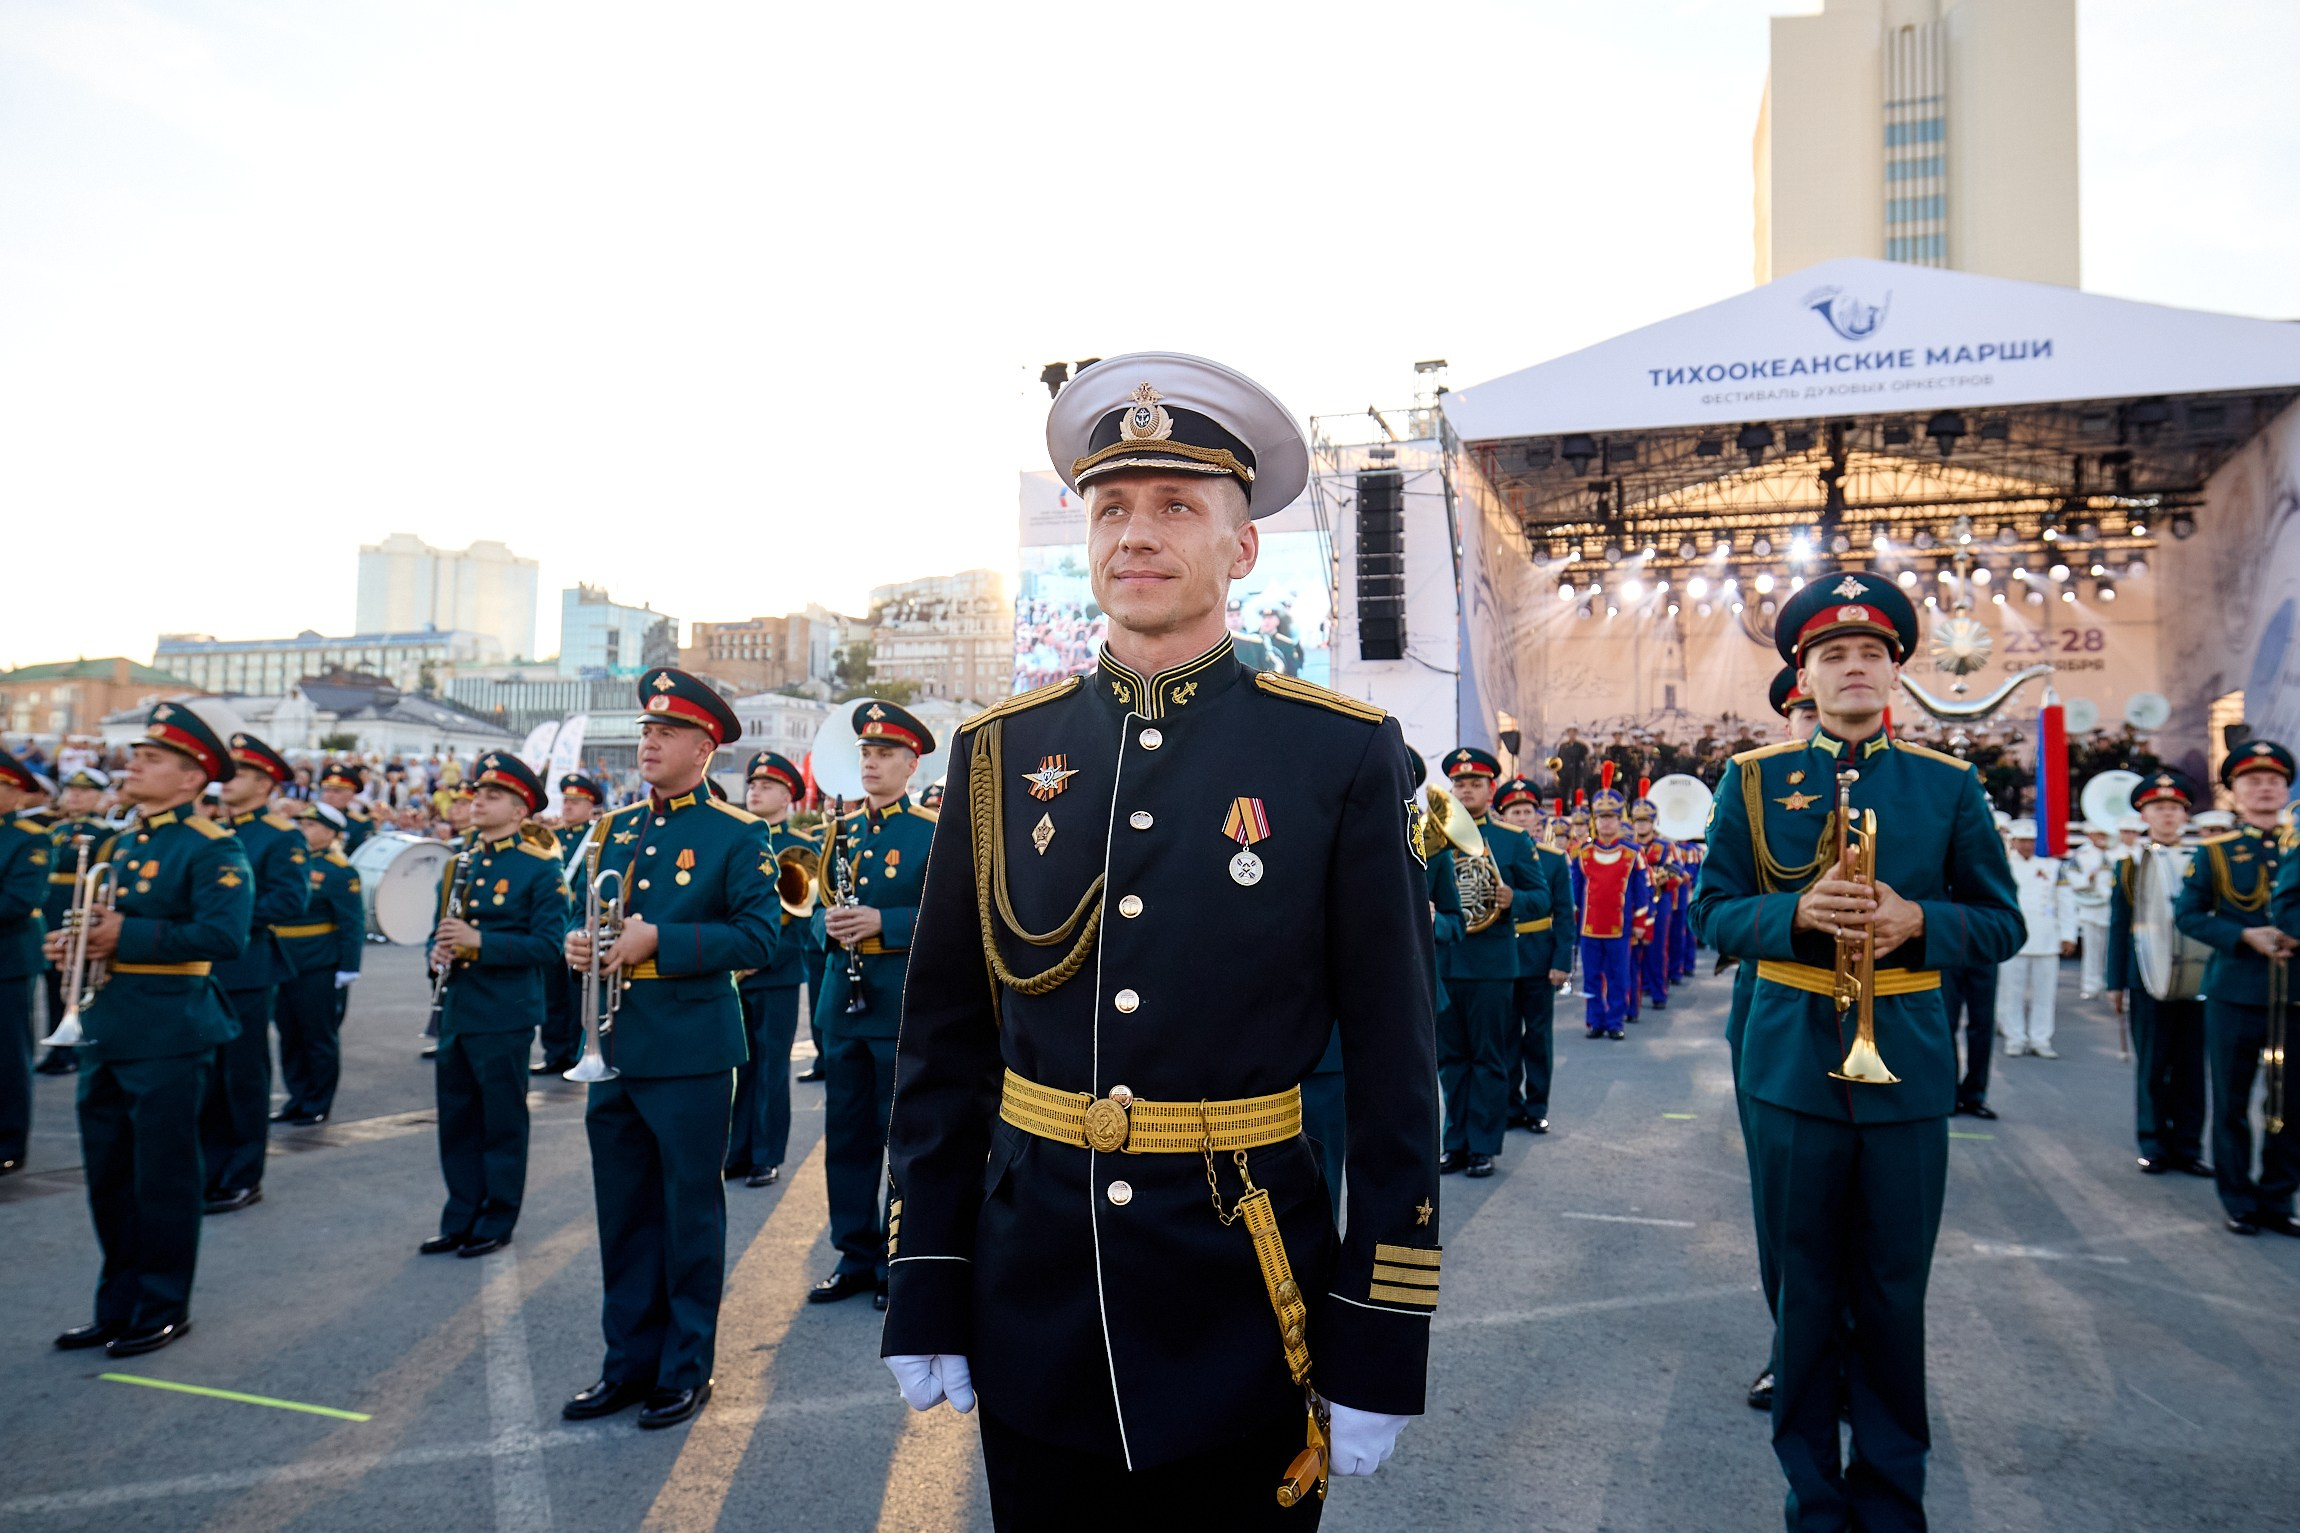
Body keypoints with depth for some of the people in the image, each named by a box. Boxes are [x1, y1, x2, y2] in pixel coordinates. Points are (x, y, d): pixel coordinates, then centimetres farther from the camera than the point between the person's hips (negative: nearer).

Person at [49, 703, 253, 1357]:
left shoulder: (212, 849, -12)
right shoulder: (118, 843, 15)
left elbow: (224, 935, -24)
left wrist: (127, 937, -22)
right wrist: (78, 940, 5)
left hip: (168, 1037, -8)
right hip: (104, 1030, 8)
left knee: (163, 1178, 2)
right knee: (109, 1177, 16)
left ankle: (163, 1310, 17)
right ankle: (118, 1307, 29)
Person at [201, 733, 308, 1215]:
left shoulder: (282, 837, -8)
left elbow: (292, 903, -17)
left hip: (247, 971, -7)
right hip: (202, 968, 7)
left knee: (244, 1078, 1)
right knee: (204, 1077, 12)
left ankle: (243, 1180, 11)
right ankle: (209, 1171, 23)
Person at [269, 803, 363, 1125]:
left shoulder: (339, 871, -9)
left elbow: (353, 923, -11)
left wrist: (349, 968, -15)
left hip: (320, 970, -6)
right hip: (284, 966, 6)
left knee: (320, 1038, 4)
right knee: (290, 1036, 13)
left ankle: (318, 1105, 15)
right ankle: (297, 1099, 25)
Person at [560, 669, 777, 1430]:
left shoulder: (738, 835, -7)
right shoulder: (616, 827, 12)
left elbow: (757, 938, -14)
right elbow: (591, 913, 20)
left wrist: (659, 940, -21)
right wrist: (579, 940, -3)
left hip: (691, 1053, -6)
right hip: (615, 1050, 6)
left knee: (690, 1214, 6)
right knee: (624, 1213, 14)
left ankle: (686, 1369, 20)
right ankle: (629, 1361, 28)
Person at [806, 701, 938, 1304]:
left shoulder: (933, 834, -4)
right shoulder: (840, 831, 13)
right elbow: (820, 910, 17)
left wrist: (882, 922, -22)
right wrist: (829, 927, -6)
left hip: (906, 1004, -5)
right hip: (844, 999, 5)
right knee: (846, 1135, 10)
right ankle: (855, 1257, 22)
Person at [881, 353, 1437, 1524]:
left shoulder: (1343, 755, -7)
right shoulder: (1000, 753, 1)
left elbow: (1393, 1067, -7)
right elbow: (943, 1043, 4)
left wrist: (1381, 1346, -7)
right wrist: (926, 1294, 3)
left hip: (1247, 1313, -2)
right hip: (1030, 1307, 3)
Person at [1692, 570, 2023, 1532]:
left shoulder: (1951, 786, 4)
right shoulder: (1753, 779, 2)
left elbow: (2001, 925, 5)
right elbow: (1713, 914, 1)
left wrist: (1914, 920, -15)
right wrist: (1797, 913, -18)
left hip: (1907, 1066, 1)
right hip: (1790, 1064, 0)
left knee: (1894, 1296, 10)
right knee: (1804, 1291, 9)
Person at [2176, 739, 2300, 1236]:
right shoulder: (2214, 853, 2)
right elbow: (2187, 914, 0)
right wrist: (2244, 937, -15)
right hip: (2234, 996, -2)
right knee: (2232, 1105, 5)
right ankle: (2240, 1204, 17)